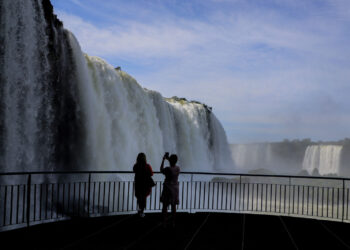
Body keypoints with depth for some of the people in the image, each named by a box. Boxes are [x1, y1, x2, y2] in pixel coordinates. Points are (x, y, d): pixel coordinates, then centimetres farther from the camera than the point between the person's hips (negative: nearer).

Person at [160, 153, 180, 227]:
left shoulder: (168, 169, -21)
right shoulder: (178, 168, -5)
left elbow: (161, 170, 0)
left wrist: (163, 160, 6)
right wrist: (168, 158, 17)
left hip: (167, 189, -5)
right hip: (175, 189, 5)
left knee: (165, 206, 6)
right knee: (173, 206, 14)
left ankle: (164, 223, 8)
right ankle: (173, 223, 20)